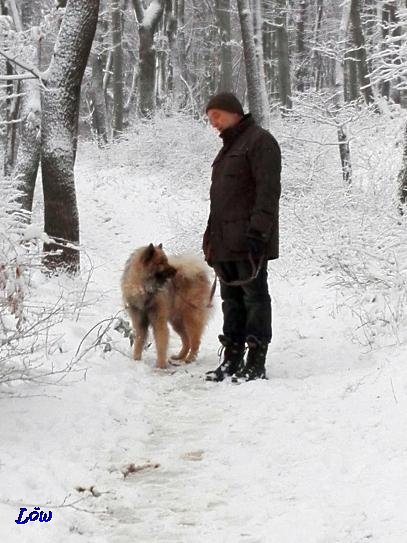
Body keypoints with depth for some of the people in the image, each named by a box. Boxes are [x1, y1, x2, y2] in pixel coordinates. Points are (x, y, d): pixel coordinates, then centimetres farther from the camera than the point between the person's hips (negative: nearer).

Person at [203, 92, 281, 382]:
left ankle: (256, 364, -4)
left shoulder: (260, 141, -7)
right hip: (225, 242, 9)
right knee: (232, 299, 10)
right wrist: (211, 239, 21)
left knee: (254, 297, -6)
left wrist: (258, 232, -23)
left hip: (249, 241, -9)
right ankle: (232, 360, 14)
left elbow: (268, 190, -16)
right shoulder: (229, 147, 24)